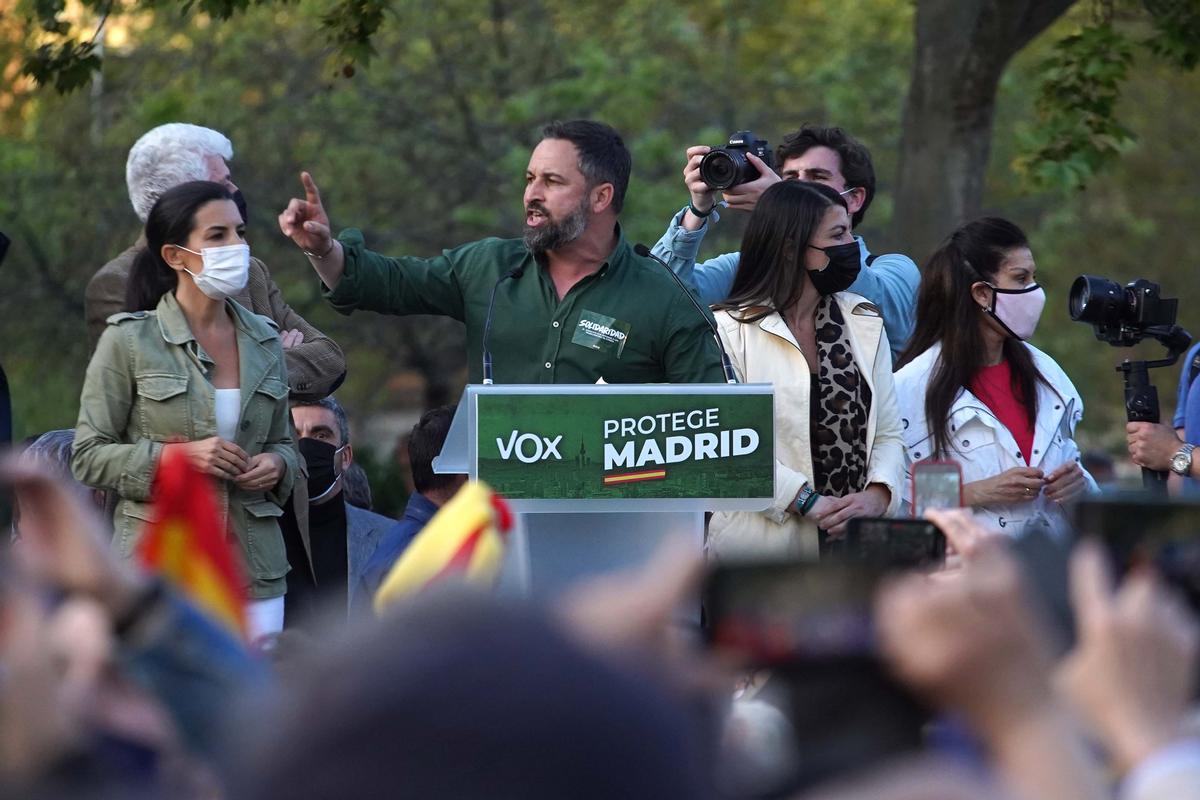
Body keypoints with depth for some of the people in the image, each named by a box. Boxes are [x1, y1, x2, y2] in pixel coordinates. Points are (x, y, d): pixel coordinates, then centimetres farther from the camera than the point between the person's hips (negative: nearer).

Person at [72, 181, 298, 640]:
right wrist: (177, 456, -16)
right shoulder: (129, 341, -2)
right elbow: (88, 456, -3)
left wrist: (277, 465, -2)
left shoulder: (263, 340, 12)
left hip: (253, 566, 4)